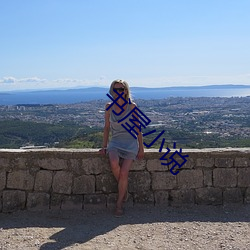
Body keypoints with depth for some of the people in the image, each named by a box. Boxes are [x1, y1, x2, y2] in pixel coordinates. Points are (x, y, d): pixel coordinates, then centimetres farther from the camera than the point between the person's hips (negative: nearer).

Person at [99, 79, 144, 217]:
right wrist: (104, 146, 7)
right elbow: (107, 127, 10)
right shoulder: (109, 106, 3)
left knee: (124, 172, -17)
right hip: (115, 142, 2)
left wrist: (141, 148, 0)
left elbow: (137, 128, 2)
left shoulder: (132, 106, -3)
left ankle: (119, 204, 3)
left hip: (130, 142, -1)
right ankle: (124, 190, -1)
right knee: (114, 164, -29)